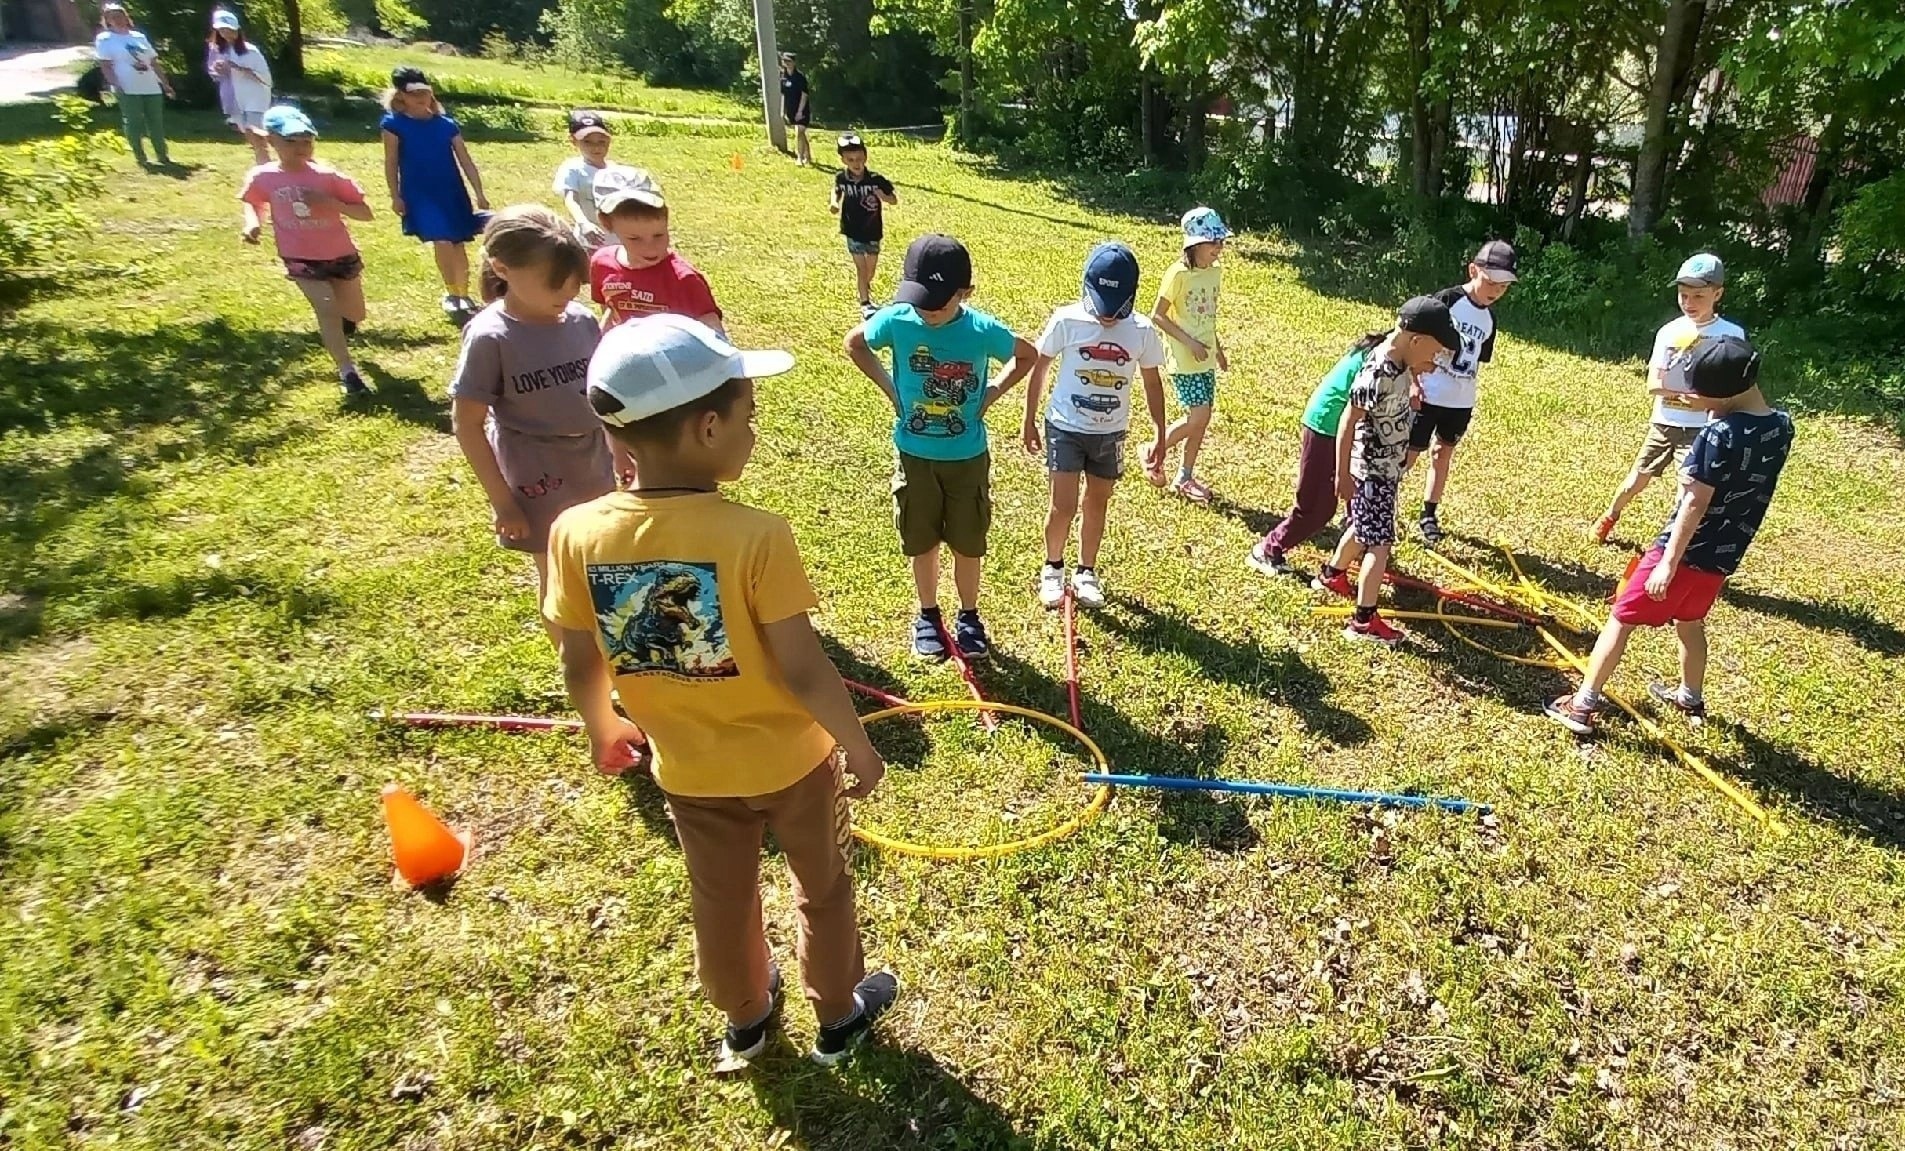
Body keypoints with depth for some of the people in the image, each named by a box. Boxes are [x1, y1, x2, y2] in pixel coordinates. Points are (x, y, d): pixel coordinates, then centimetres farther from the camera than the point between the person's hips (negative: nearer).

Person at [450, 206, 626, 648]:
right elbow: (467, 424, -13)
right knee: (556, 574, 14)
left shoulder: (582, 320, -5)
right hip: (537, 482, -4)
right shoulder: (490, 336, -18)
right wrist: (502, 500, -13)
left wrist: (620, 449, 16)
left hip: (593, 471, 5)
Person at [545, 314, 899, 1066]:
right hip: (789, 761, -3)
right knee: (822, 891, 24)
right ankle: (839, 1017, 46)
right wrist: (859, 746, -7)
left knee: (721, 903, 28)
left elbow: (582, 665, -5)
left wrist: (603, 730, 15)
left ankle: (745, 1018, 52)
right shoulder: (756, 536, -29)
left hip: (689, 771, 4)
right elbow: (802, 671, -23)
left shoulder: (576, 534, -17)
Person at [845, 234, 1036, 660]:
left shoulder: (982, 331, -17)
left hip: (968, 457, -1)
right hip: (914, 454, 1)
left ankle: (969, 616, 32)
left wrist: (992, 393, -6)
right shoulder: (897, 320, -15)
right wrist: (889, 386, -3)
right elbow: (854, 343, 5)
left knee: (967, 543, 12)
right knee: (922, 542, 14)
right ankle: (928, 615, 34)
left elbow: (1028, 355, 3)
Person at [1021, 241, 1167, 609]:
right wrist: (1029, 421, 3)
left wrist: (1160, 434, 7)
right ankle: (1053, 568, 21)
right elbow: (1039, 367, -1)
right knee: (1063, 507, -4)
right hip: (1065, 428, -2)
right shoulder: (1066, 321, -14)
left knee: (1098, 503, 14)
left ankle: (1086, 571, 32)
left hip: (1110, 433, 3)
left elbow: (1152, 382, 5)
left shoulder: (1141, 331, -8)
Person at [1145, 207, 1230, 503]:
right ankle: (1156, 453, 12)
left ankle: (1184, 478, 22)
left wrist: (1218, 348, 17)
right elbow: (1157, 315, -14)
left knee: (1201, 420, 9)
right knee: (1198, 417, -12)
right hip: (1183, 359, -7)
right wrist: (1189, 341, -19)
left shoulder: (1215, 272, 7)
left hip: (1206, 359, 7)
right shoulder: (1179, 274, -16)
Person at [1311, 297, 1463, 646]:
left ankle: (1331, 575, 46)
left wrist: (1415, 375, 4)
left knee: (1364, 530, 24)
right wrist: (1343, 474, -24)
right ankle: (1364, 621, 1)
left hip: (1388, 467, 9)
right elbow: (1347, 423, -25)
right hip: (1372, 471, -9)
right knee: (1380, 543, -5)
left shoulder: (1401, 361, 0)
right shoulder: (1378, 373, -28)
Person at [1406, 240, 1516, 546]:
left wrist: (1466, 395, 13)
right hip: (1427, 395, -6)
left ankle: (1428, 515, 24)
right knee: (1409, 453, -3)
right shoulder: (1446, 300, -13)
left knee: (1444, 451, 14)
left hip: (1461, 402, 6)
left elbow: (1477, 361, 15)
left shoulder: (1489, 318, 7)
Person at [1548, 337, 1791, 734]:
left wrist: (1668, 563, -20)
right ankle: (1690, 698, 45)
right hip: (1724, 556, 8)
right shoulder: (1781, 426, 1)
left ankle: (1583, 706, 3)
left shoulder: (1720, 434, -23)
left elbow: (1695, 503, -23)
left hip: (1686, 551, -8)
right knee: (1689, 622, 28)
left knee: (1622, 619, 1)